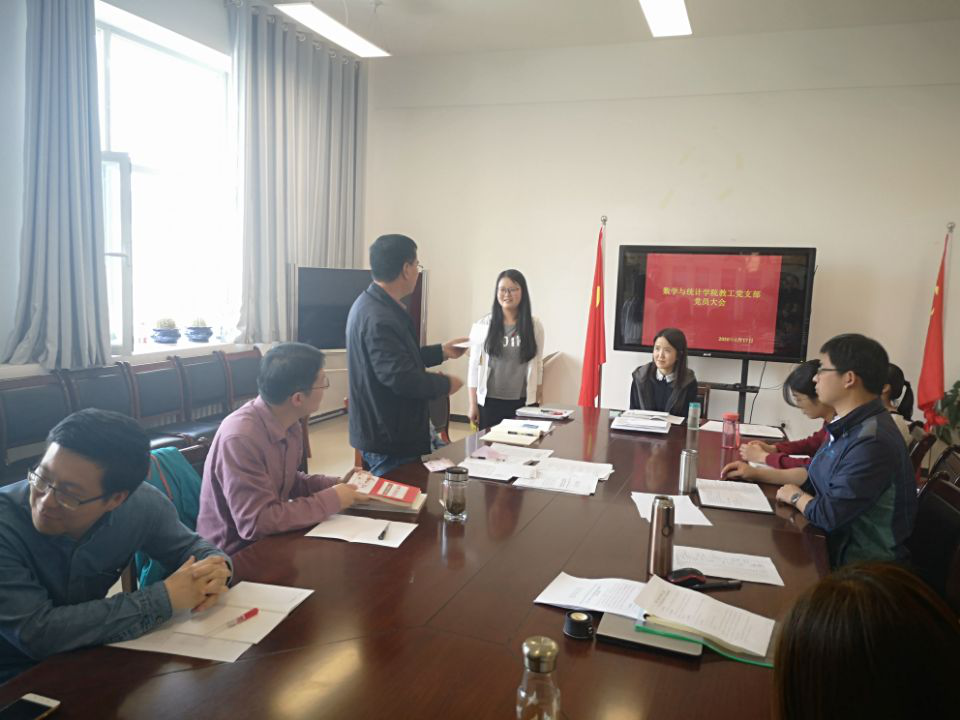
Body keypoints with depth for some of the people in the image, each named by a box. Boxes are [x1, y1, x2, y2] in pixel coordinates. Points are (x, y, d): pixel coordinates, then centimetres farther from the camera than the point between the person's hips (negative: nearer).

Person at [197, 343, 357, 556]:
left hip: (268, 539, 7)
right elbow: (257, 523, -29)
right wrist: (332, 500, -23)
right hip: (237, 553, -7)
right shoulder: (240, 438, -28)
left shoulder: (290, 424, -4)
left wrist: (336, 484, -2)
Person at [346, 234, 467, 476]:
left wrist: (441, 352, 20)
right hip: (390, 441, -11)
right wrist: (446, 383, -14)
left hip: (391, 433, 11)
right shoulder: (379, 318, -25)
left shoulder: (374, 304, 10)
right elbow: (402, 378, -30)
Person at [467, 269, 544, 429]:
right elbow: (474, 366, 2)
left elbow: (538, 367, 7)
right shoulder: (482, 325, -1)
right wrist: (473, 404, 0)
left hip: (523, 402, 1)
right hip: (489, 402, 0)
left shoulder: (534, 326, 3)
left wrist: (539, 403, 7)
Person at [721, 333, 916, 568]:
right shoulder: (851, 426, 5)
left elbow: (827, 515, -27)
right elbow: (816, 474, 18)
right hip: (839, 542, 8)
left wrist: (795, 496, -7)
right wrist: (758, 474, 14)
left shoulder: (872, 442, -27)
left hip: (862, 566, -8)